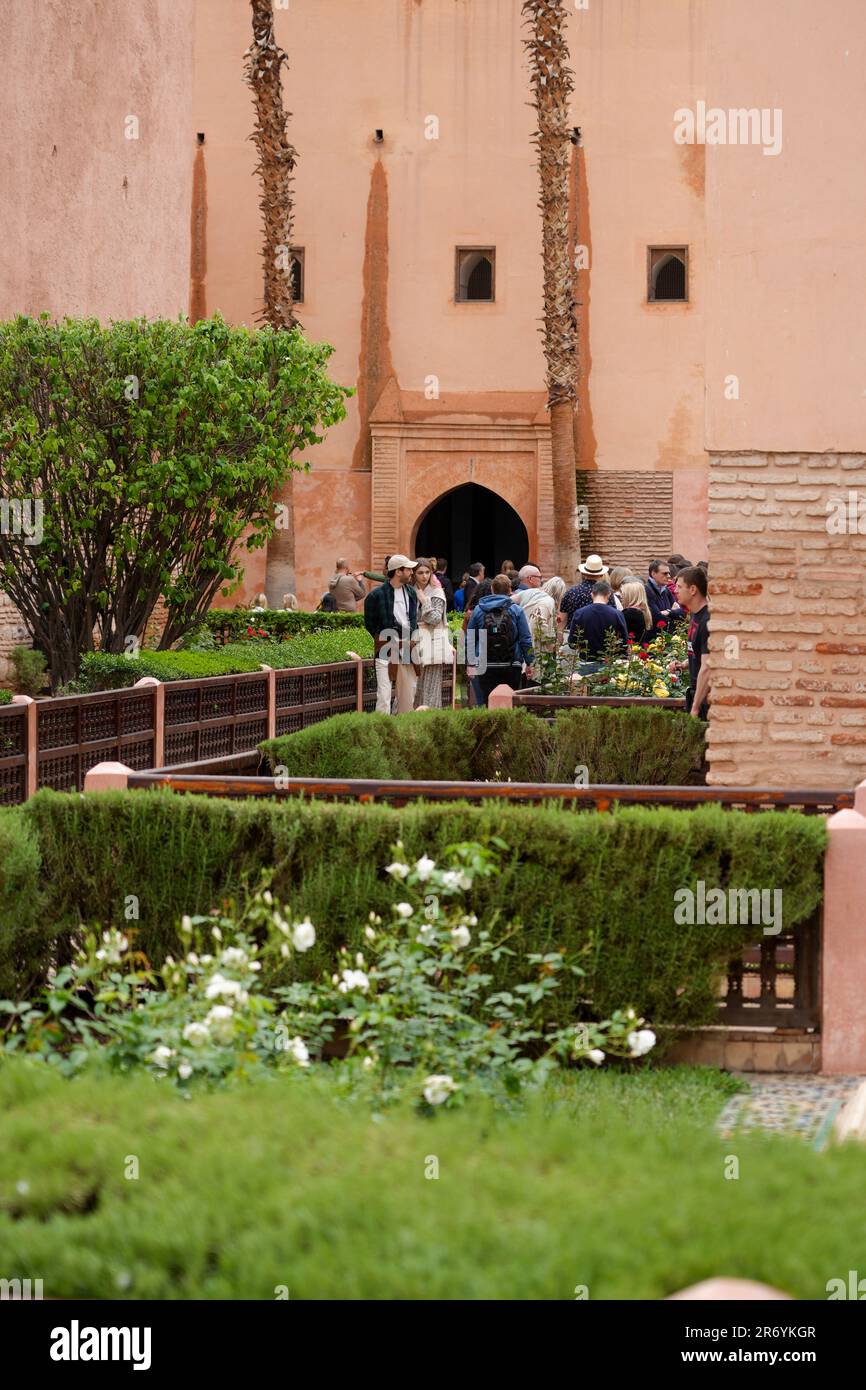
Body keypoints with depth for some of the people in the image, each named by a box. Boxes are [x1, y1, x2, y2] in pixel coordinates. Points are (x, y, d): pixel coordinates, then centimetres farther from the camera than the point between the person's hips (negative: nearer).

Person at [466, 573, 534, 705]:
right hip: (511, 667, 0)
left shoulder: (478, 610, 5)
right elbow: (525, 640, 1)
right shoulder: (516, 610, 1)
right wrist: (529, 663, 8)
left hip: (485, 667, 1)